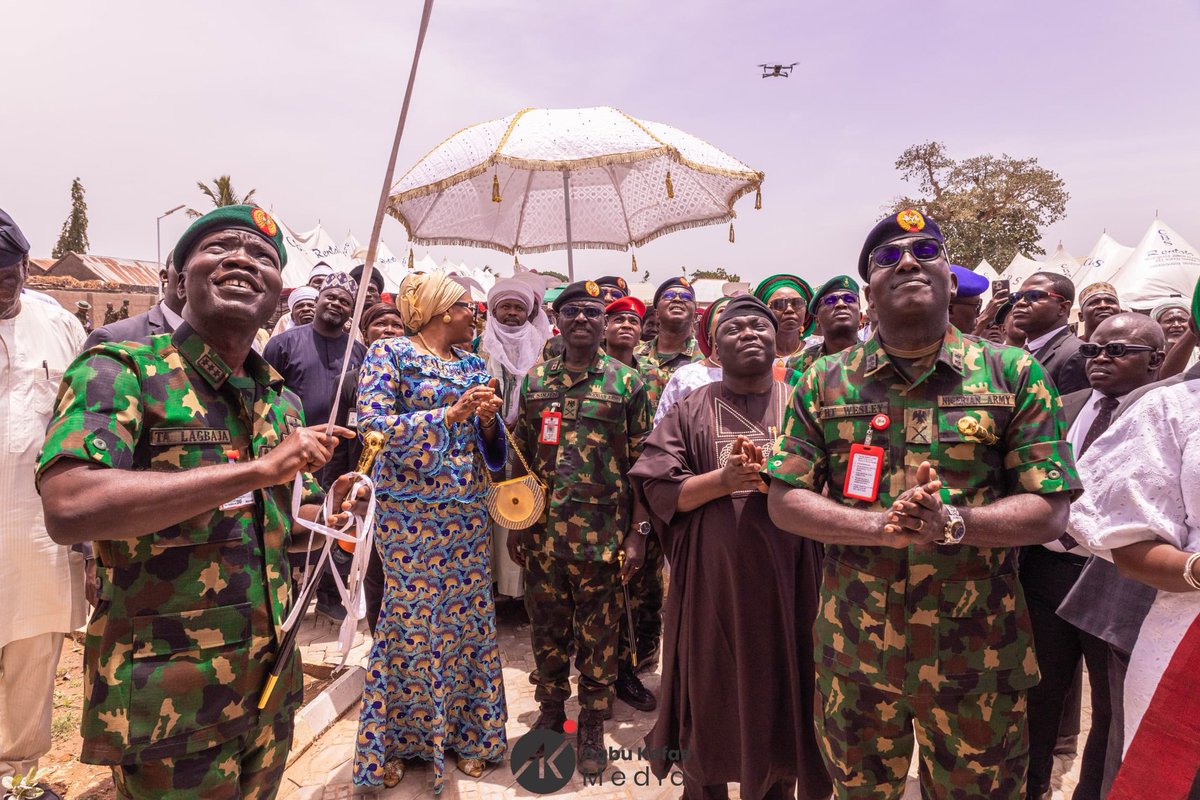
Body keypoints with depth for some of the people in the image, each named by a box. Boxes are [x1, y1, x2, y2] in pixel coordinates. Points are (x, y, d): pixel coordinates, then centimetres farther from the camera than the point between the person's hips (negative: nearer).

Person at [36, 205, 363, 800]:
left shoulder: (280, 401, 7)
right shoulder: (120, 371, -13)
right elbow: (67, 509, -30)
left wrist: (328, 513, -5)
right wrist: (258, 468, -30)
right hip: (167, 701, -6)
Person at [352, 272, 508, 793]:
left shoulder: (472, 363, 13)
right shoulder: (389, 353, -4)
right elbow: (373, 426, -15)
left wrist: (487, 421, -8)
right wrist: (449, 413, -22)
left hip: (467, 510, 6)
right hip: (410, 510, -5)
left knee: (469, 615, 9)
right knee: (411, 618, 2)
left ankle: (465, 730, 26)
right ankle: (394, 737, 23)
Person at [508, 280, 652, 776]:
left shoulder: (626, 383, -1)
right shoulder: (535, 380, 7)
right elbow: (521, 456, 10)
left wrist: (638, 532, -7)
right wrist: (516, 524, 7)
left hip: (603, 535, -2)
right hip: (542, 533, 3)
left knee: (598, 635, 9)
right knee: (548, 629, 15)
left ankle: (592, 727, 27)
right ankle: (550, 712, 35)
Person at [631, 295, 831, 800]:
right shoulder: (691, 410, 3)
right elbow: (657, 488, -4)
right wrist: (724, 480, -17)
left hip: (787, 579, 1)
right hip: (712, 580, 0)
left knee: (781, 687, 12)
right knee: (712, 690, 12)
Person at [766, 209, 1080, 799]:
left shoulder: (1014, 374, -3)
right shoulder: (825, 382, -1)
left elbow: (1049, 511, -6)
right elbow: (784, 501, -5)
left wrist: (952, 523, -24)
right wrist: (882, 525, -20)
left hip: (976, 656, 0)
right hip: (853, 651, 1)